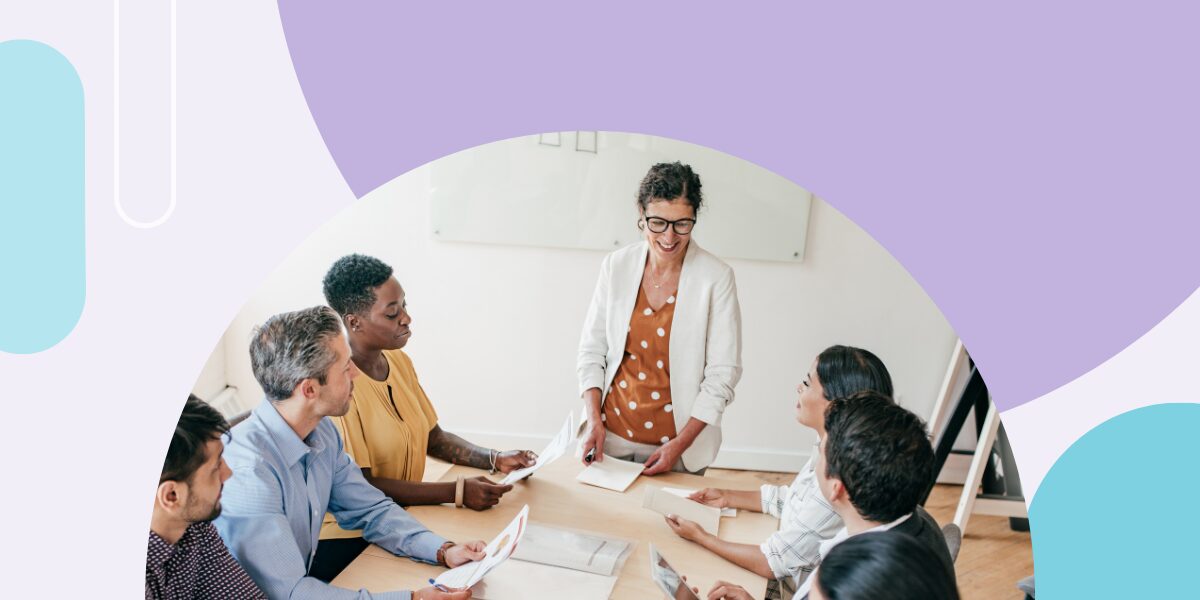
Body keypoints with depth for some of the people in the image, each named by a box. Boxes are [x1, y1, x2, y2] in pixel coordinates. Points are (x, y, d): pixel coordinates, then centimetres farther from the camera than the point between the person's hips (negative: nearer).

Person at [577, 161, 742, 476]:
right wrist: (594, 420, -9)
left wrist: (681, 444, -15)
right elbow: (592, 349, 2)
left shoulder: (716, 278, -12)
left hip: (678, 441, -2)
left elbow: (722, 374, -10)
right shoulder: (616, 266, -4)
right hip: (610, 436, 3)